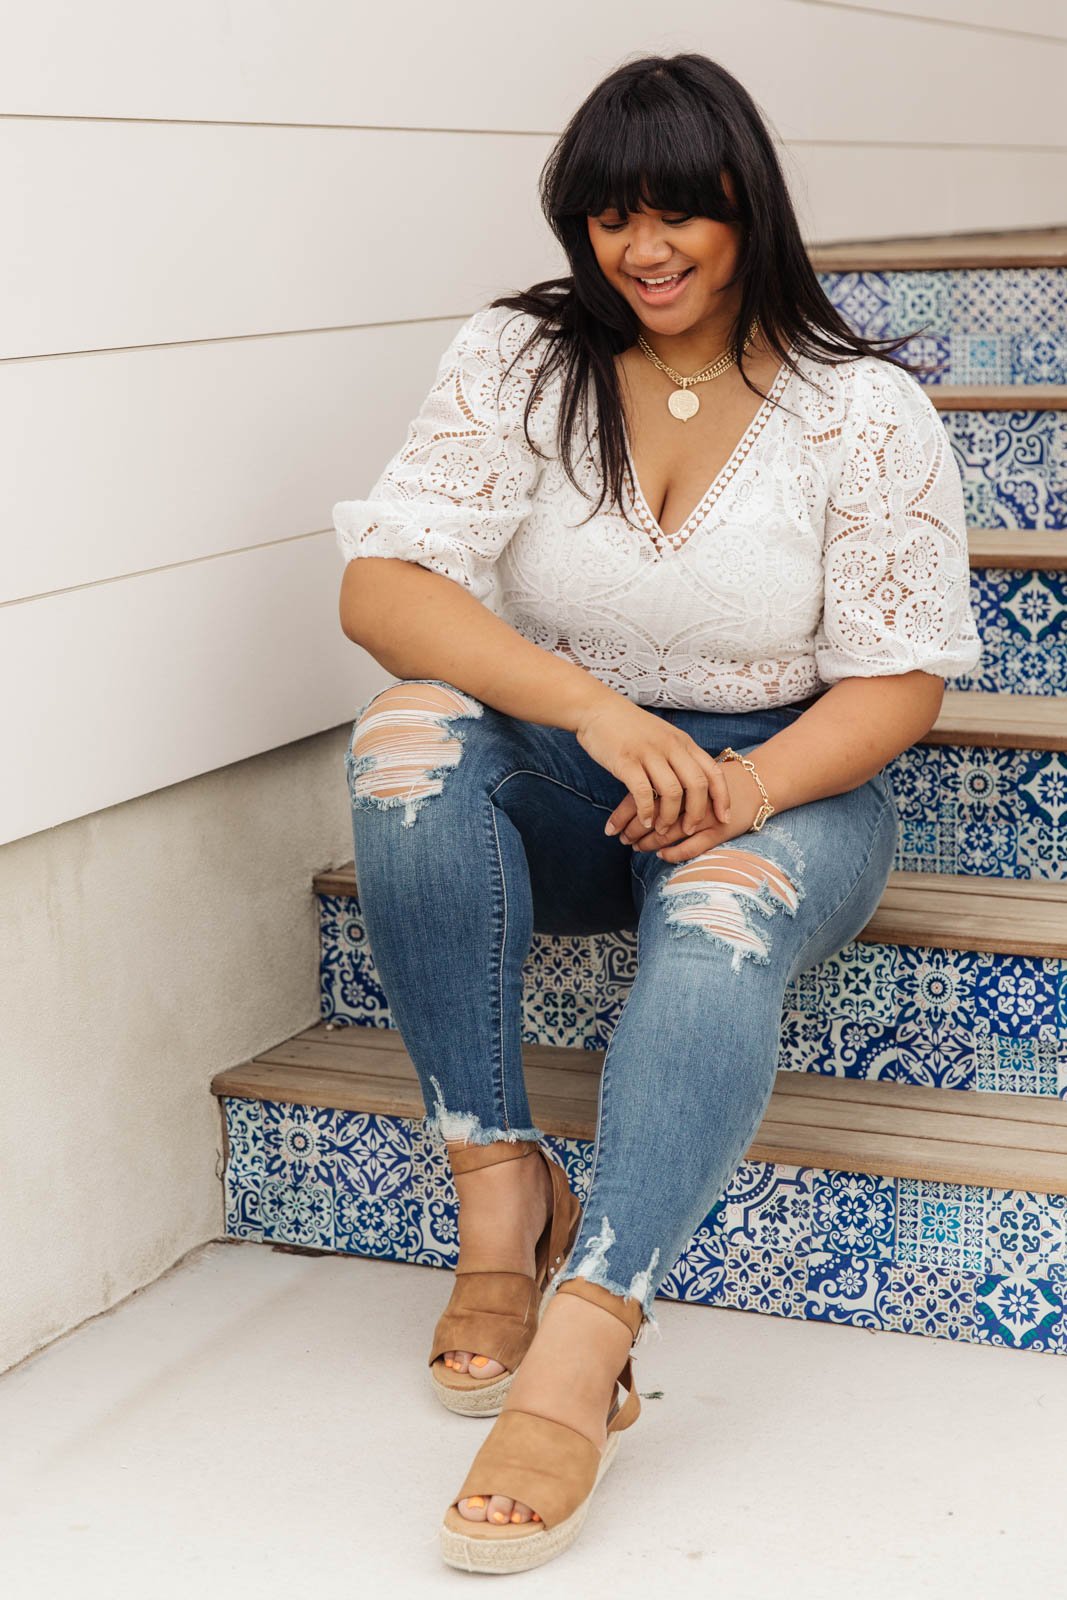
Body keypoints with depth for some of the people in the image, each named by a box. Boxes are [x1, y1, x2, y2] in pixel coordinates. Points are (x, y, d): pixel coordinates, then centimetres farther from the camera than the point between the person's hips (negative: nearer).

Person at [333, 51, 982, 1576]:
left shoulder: (864, 407, -4)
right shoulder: (516, 361, -3)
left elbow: (897, 679, -6)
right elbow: (380, 586, -14)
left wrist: (744, 787, -27)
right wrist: (594, 708, -30)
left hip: (785, 783, -2)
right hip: (558, 780, 2)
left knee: (717, 931, -36)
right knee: (408, 734, -30)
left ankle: (574, 1362, -47)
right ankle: (504, 1190, -26)